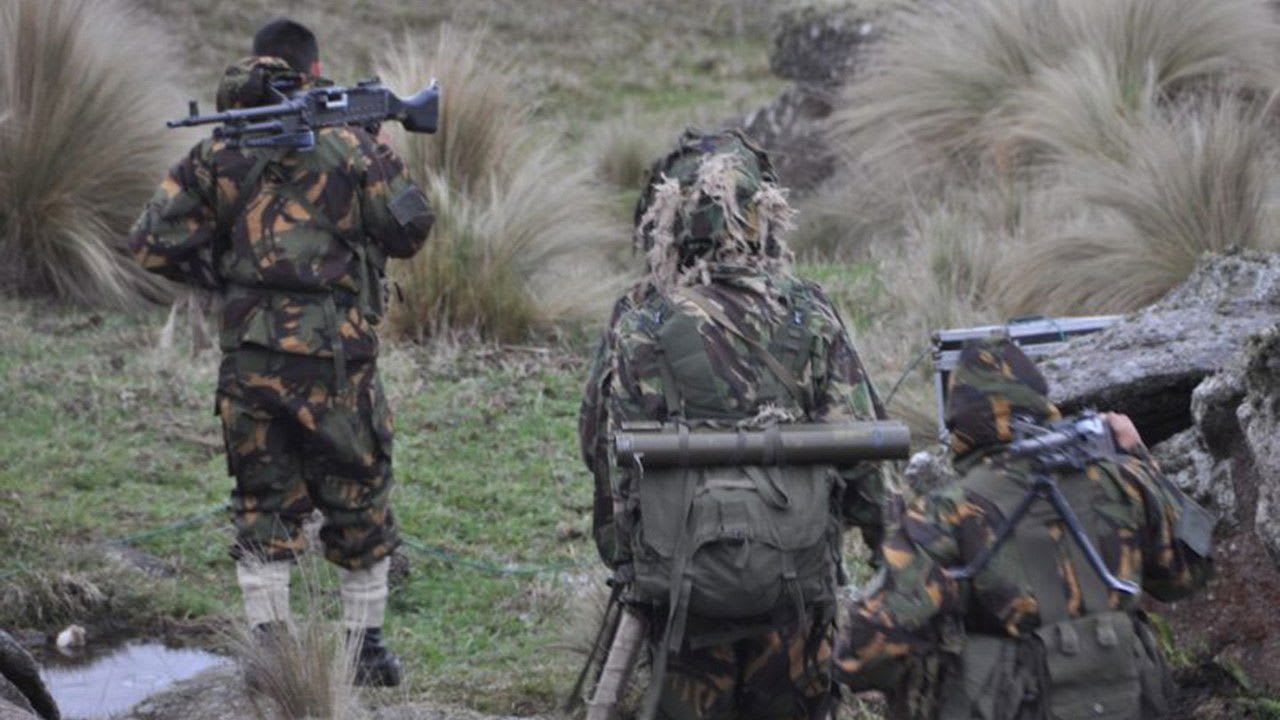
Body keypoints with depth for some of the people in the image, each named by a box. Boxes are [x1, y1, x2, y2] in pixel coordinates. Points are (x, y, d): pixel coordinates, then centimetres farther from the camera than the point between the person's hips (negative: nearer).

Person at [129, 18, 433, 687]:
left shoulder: (218, 154, 1)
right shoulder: (353, 147, -6)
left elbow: (153, 243, -1)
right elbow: (410, 231, 1)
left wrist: (218, 272, 13)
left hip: (248, 359, 2)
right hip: (335, 358, -2)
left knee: (262, 512, 10)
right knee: (359, 511, 12)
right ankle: (366, 649, 19)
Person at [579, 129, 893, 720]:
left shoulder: (640, 322, -6)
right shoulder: (809, 315, -1)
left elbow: (604, 446, -2)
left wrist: (619, 552, 10)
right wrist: (883, 537, 14)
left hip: (684, 576, -1)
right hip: (797, 575, 1)